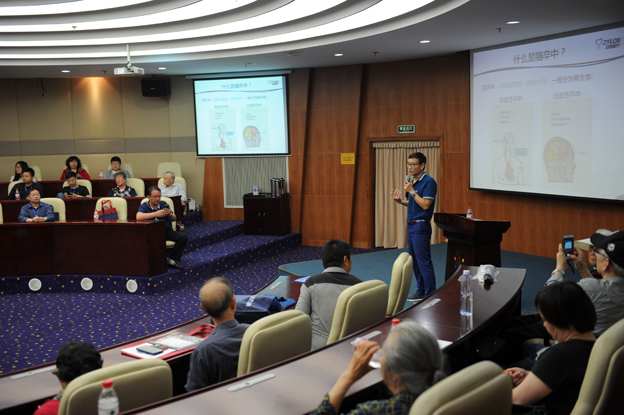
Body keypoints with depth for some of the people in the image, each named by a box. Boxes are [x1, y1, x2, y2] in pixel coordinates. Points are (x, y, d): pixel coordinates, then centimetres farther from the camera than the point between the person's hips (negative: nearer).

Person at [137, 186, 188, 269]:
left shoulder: (163, 204, 13)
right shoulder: (144, 206, 3)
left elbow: (174, 219, 10)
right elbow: (138, 217, -20)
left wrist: (170, 214, -15)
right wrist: (156, 214, -25)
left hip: (167, 231, 3)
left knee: (183, 236, -21)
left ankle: (173, 260, -13)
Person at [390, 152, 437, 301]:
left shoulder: (429, 182, -13)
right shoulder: (413, 181, 14)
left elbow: (425, 205, -21)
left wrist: (411, 191, -18)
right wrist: (400, 201, 6)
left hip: (421, 227, -9)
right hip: (411, 226, 10)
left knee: (424, 262, -6)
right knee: (415, 262, 14)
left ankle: (430, 295, 0)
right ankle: (421, 292, 22)